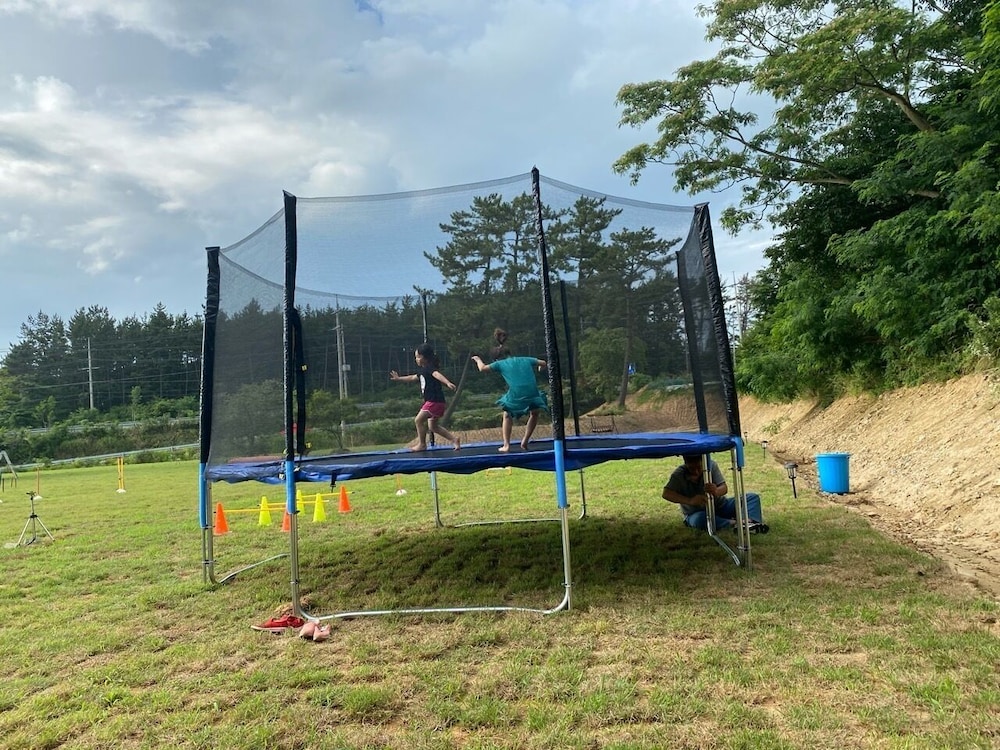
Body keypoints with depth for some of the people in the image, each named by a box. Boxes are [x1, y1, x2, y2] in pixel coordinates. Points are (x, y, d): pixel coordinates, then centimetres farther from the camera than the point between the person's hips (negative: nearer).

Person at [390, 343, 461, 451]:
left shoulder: (429, 368, -13)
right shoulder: (422, 370, 17)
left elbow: (438, 374, -33)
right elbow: (412, 378, 33)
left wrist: (448, 383, -51)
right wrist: (399, 378, 42)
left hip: (434, 401, -10)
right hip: (432, 401, 10)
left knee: (418, 420, -7)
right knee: (432, 426, 13)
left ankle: (422, 444, 4)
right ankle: (454, 438, 14)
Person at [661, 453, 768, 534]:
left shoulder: (711, 465, -11)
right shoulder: (679, 474, -17)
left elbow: (724, 487, -16)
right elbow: (666, 493, -27)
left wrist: (716, 491, -42)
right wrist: (690, 500, -41)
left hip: (720, 506, 4)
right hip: (696, 513, -4)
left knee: (753, 497, -10)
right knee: (699, 520, -41)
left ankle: (750, 520, -39)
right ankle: (735, 524, -36)